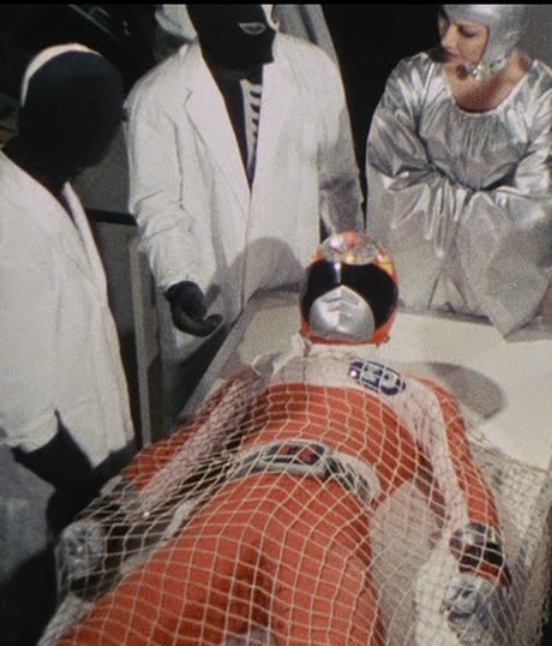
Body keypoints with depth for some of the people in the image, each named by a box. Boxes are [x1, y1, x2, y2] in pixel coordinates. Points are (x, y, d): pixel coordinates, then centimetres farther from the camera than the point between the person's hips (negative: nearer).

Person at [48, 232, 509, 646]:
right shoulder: (264, 375, 35)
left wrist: (478, 567, -3)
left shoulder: (419, 397, 34)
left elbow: (462, 486, 19)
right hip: (234, 502, 2)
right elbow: (182, 448, 24)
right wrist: (106, 517, 8)